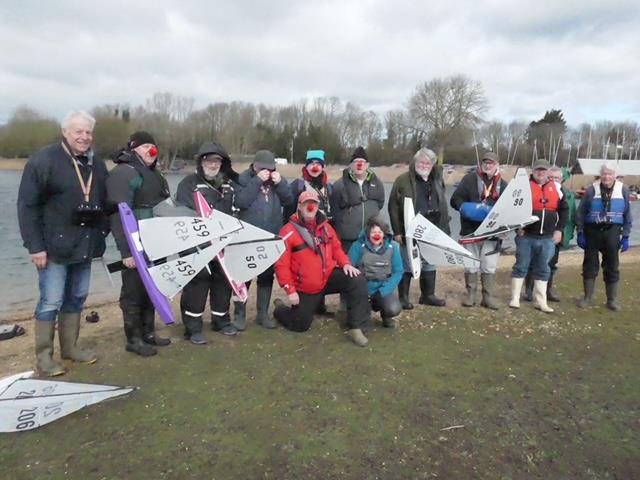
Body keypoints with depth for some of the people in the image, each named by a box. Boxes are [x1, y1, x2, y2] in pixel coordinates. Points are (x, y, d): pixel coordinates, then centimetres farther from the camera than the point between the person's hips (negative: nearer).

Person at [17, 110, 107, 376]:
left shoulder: (97, 164, 9)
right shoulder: (44, 160, -10)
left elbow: (104, 203, 16)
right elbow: (27, 205, -12)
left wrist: (103, 232, 8)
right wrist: (35, 246, -15)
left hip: (85, 246, 6)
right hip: (55, 246, -6)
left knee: (77, 298, 14)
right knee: (51, 302, 0)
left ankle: (70, 347, 27)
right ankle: (43, 355, 14)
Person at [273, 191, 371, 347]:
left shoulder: (325, 226, 2)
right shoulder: (288, 231, -16)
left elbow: (336, 248, 11)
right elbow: (281, 265, -16)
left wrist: (345, 263, -9)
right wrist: (289, 290, -19)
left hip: (329, 277, 4)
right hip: (305, 288, -4)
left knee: (357, 280, -21)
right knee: (300, 326, 8)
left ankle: (356, 327, -13)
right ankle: (280, 308, 42)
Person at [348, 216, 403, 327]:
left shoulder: (393, 246, -4)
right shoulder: (358, 245, -10)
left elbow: (398, 272, -4)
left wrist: (382, 292, -15)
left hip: (384, 288, 1)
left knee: (394, 309, -27)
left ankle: (386, 315, 13)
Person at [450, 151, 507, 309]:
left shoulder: (502, 184, 13)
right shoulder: (470, 179, 1)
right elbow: (455, 199, -3)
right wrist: (466, 208, -22)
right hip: (471, 231, -2)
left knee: (489, 267, 5)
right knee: (471, 265, 6)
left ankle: (489, 297, 13)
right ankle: (471, 295, 17)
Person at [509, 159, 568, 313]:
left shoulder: (556, 188, 8)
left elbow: (564, 209, 14)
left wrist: (559, 229, 6)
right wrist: (518, 227, -9)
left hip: (547, 238, 3)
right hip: (526, 236, -3)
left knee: (543, 269, 9)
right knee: (521, 266, 4)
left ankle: (541, 302, 16)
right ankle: (515, 299, 12)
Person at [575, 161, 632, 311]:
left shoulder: (623, 190, 0)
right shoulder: (592, 189, -4)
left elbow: (627, 214, 5)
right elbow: (580, 212, 0)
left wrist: (626, 236, 1)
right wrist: (580, 233, -4)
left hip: (612, 231, 1)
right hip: (592, 230, 0)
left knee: (612, 266, 6)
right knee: (590, 264, 5)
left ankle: (612, 300, 17)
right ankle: (588, 297, 16)